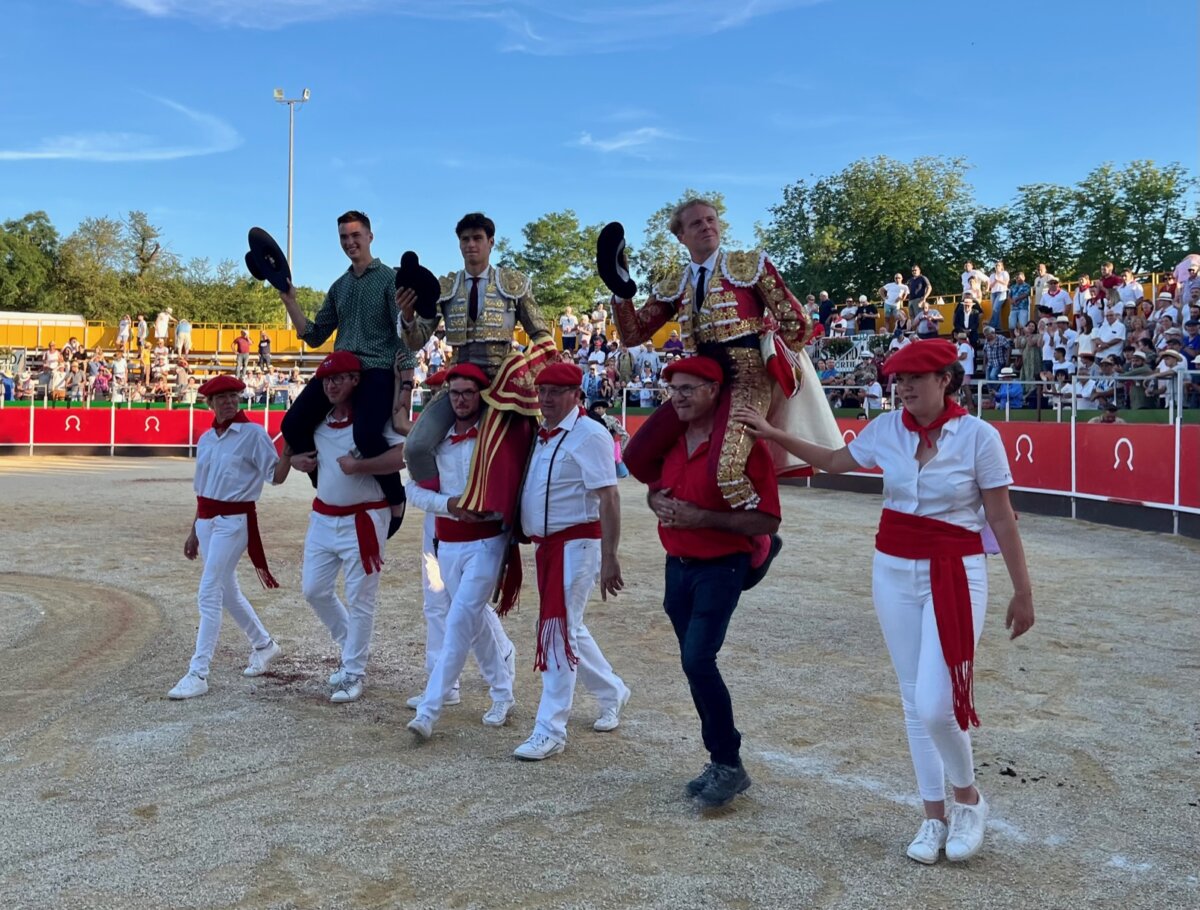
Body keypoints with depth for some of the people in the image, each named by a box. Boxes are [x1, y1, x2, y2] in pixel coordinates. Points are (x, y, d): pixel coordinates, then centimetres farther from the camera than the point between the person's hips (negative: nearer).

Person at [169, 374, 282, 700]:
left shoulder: (253, 434, -9)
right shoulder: (206, 439, 10)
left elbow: (275, 475, -16)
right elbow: (203, 489, 17)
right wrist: (194, 531, 19)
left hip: (234, 520, -7)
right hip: (206, 520, 8)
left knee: (208, 595, -11)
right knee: (227, 591, 17)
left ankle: (198, 674, -6)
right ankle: (263, 645, 36)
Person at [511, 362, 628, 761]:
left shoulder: (589, 435, -14)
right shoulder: (539, 435, 10)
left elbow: (608, 498, -19)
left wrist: (609, 557, -23)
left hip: (576, 544, -8)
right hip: (545, 545, 8)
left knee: (559, 631, -7)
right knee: (569, 629, 18)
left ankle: (550, 731, 1)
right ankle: (612, 692, 39)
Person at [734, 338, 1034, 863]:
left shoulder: (979, 435, -12)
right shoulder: (886, 429, 0)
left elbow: (1001, 520, -8)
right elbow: (834, 462, 17)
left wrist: (1022, 591, -5)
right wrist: (773, 435, 11)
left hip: (955, 574, -4)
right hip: (892, 572, 5)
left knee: (936, 705, -12)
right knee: (913, 701, 11)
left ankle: (967, 796, 18)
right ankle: (934, 815, 26)